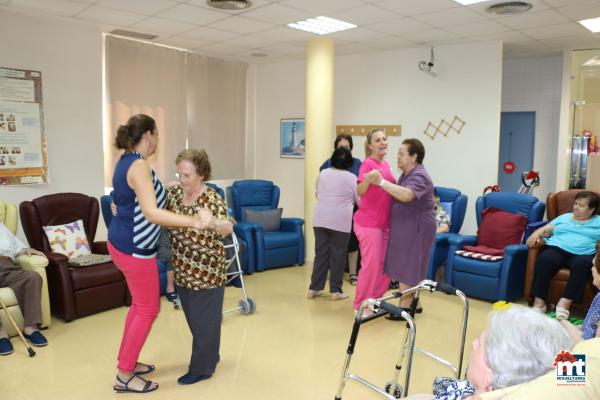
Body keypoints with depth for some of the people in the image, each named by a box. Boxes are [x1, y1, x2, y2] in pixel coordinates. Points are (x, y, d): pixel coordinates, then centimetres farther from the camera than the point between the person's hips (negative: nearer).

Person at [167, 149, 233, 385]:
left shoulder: (212, 199, -20)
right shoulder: (174, 193, 1)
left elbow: (228, 227, -34)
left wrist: (212, 223, -56)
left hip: (207, 272, -7)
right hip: (183, 271, 7)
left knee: (205, 319, 7)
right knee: (193, 318, 20)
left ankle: (201, 368, 23)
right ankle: (209, 356, 40)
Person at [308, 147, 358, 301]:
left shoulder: (323, 173, 7)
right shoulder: (351, 178, -3)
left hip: (320, 219, 4)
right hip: (340, 221, -4)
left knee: (320, 253, 10)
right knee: (338, 256, 5)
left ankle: (314, 288, 14)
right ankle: (335, 290, 11)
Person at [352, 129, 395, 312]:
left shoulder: (386, 164, 10)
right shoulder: (368, 163, -14)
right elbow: (360, 191, -27)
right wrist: (368, 178, -44)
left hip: (384, 223, 8)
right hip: (369, 222, -8)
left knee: (385, 265, 12)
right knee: (371, 264, -4)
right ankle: (361, 304, 12)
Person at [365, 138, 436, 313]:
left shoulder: (419, 176, -20)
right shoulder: (406, 174, 12)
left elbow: (406, 195, -39)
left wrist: (380, 181, -39)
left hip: (416, 228, -10)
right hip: (405, 228, 10)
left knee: (408, 267, -4)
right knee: (408, 266, 16)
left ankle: (404, 307, 4)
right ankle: (412, 302, 28)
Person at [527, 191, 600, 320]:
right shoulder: (565, 217, 28)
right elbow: (546, 229, 20)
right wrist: (536, 234, -2)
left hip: (583, 254, -1)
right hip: (557, 249, 1)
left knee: (582, 264, -38)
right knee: (544, 259, -33)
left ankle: (564, 303, -39)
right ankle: (539, 302, -33)